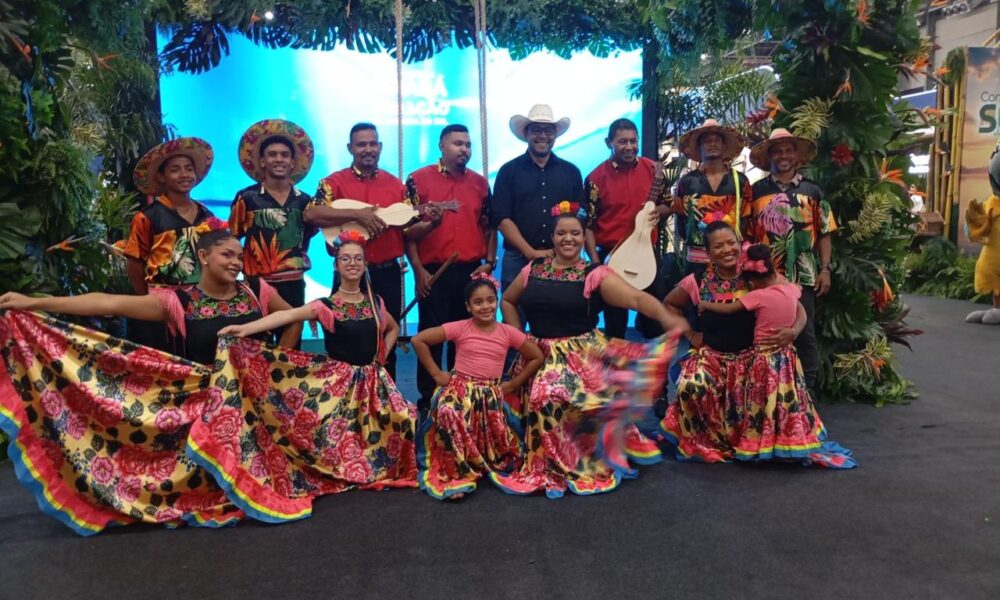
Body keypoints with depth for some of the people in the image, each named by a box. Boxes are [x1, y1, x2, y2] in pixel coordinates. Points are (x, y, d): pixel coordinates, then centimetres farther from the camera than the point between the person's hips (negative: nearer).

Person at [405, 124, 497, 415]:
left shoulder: (480, 182, 10)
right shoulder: (419, 179, -1)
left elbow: (489, 226, 15)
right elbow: (407, 228, -4)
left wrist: (489, 262, 3)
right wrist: (418, 269, -9)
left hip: (471, 271, 3)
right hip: (434, 271, -3)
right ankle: (427, 399, 15)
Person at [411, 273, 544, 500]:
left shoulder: (508, 332, 0)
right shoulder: (459, 328, -6)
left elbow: (537, 357, 10)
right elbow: (418, 340, -5)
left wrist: (514, 383, 5)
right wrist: (437, 373, -4)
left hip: (491, 395, 3)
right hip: (459, 389, -3)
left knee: (498, 436, -15)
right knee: (448, 413, -36)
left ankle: (486, 463, 24)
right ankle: (458, 472, -19)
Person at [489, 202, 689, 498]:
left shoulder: (595, 274, -5)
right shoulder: (533, 270, 8)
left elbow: (637, 298, -17)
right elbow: (507, 301, 22)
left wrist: (666, 317, -34)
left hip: (583, 354, -4)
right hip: (539, 354, 4)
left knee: (554, 396, -26)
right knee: (540, 397, -19)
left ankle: (585, 460, -2)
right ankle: (553, 464, 7)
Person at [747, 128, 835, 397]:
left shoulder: (812, 190, 6)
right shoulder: (756, 190, 4)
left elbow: (824, 233, 7)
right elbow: (748, 234, 5)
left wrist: (825, 269, -1)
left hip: (804, 275, 0)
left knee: (805, 334, 5)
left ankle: (808, 391, 17)